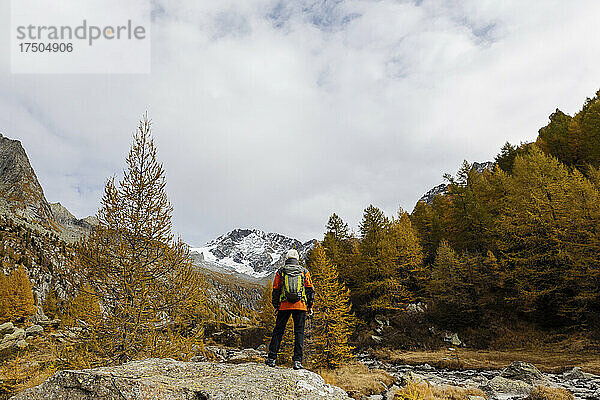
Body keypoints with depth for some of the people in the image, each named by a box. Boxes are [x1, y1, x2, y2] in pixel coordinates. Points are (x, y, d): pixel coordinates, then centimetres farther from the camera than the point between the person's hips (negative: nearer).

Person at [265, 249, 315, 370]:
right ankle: (297, 360, -1)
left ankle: (271, 358, 12)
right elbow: (310, 289, 6)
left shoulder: (280, 271, 6)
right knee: (299, 332, 4)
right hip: (300, 306, 0)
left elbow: (275, 290, 8)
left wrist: (276, 305, 16)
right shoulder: (304, 271, 7)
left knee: (278, 331, 9)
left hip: (284, 305, 0)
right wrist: (310, 306, 11)